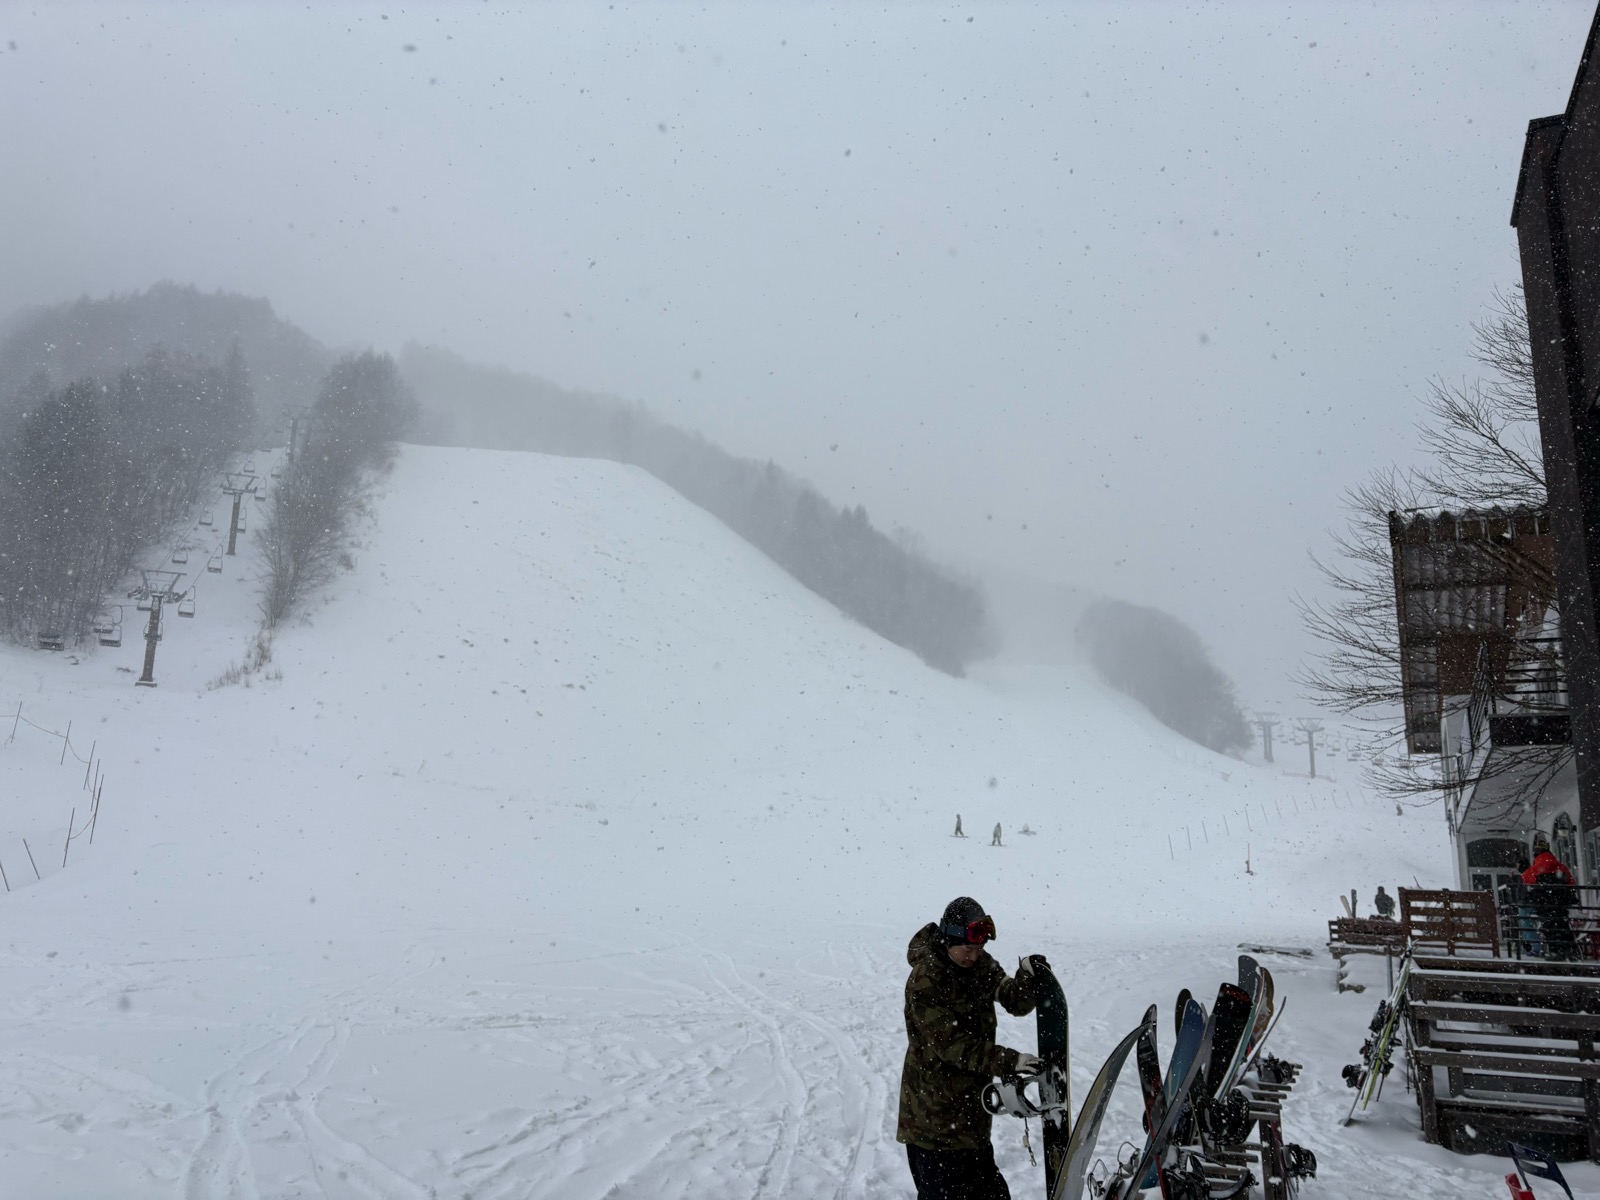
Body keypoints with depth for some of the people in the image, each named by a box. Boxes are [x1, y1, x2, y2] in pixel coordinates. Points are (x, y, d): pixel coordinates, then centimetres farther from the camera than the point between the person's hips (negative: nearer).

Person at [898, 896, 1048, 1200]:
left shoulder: (981, 965, 0)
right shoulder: (925, 980, -23)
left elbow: (1016, 1003, -2)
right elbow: (951, 1044, -26)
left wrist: (1028, 976, -24)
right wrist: (1009, 1061, -33)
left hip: (971, 1094, 7)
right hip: (934, 1106, -7)